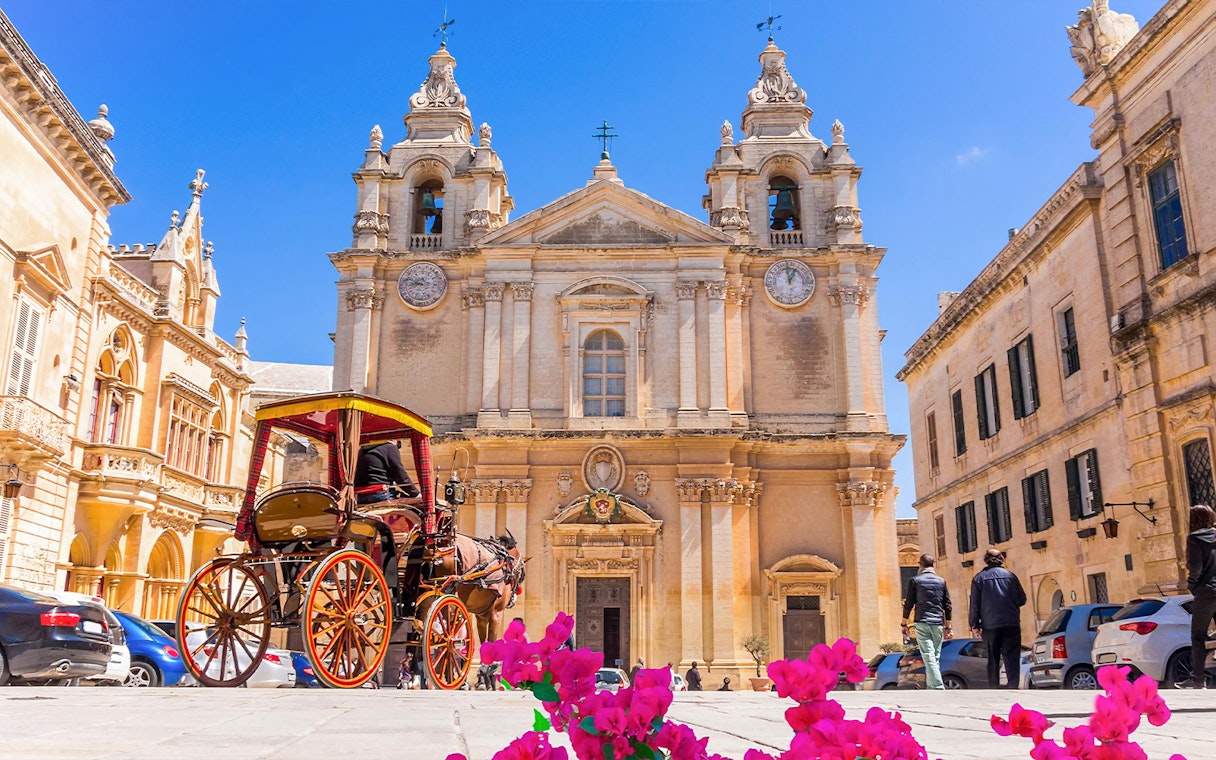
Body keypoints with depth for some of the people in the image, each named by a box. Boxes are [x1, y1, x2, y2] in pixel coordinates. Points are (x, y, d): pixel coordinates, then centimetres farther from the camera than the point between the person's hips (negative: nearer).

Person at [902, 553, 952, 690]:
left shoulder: (914, 580, 1)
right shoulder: (941, 581, 10)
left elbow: (908, 604, 1)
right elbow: (947, 606, 11)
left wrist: (903, 624, 9)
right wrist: (947, 627, 16)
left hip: (922, 623, -3)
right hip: (938, 623, 3)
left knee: (929, 657, -8)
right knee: (935, 657, 10)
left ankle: (938, 688, -19)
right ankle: (930, 688, 11)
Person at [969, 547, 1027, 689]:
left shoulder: (979, 578, 2)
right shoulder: (1010, 576, 4)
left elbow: (975, 604, 0)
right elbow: (1022, 599, 9)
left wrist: (974, 625, 3)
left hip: (990, 625, 0)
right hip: (1011, 624, 0)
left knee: (993, 659, 8)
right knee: (1012, 658, -2)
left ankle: (994, 688, 8)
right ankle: (1012, 686, -14)